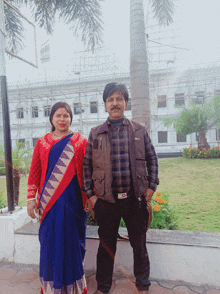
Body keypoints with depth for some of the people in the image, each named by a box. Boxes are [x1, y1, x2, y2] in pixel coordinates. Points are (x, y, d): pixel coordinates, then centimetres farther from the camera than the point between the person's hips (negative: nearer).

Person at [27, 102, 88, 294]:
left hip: (73, 199, -1)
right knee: (51, 241, 10)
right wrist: (31, 199, 3)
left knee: (72, 241, 9)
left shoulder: (81, 142, 2)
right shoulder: (42, 143, 7)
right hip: (49, 201, 2)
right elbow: (35, 173, 6)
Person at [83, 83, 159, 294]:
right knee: (106, 246, 15)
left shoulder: (139, 131, 4)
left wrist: (151, 187, 0)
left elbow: (151, 159, 8)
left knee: (139, 245, 16)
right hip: (106, 199, 0)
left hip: (135, 198, 1)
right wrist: (90, 195, -1)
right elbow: (87, 165, 4)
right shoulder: (95, 134, 2)